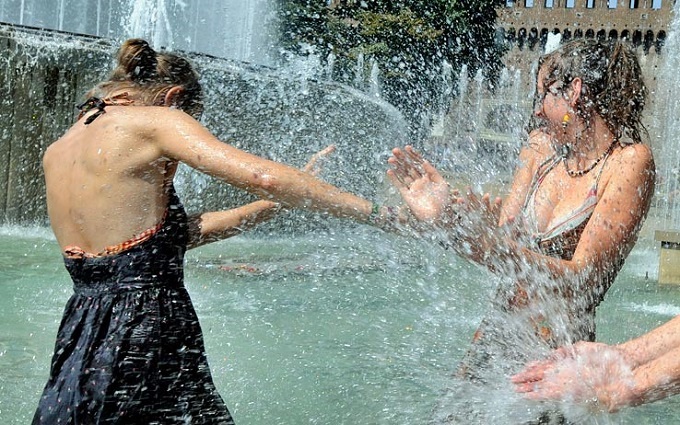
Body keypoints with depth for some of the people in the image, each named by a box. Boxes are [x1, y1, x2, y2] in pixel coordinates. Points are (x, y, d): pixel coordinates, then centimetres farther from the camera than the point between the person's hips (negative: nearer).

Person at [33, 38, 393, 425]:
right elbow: (262, 177, -19)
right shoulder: (152, 121, -6)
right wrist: (378, 214, -11)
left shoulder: (55, 154, 16)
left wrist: (273, 204, 20)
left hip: (76, 349, 8)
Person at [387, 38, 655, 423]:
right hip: (494, 338, 6)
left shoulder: (629, 160, -12)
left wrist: (484, 242, -34)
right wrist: (445, 214, -14)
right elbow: (504, 242, 4)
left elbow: (583, 280, -21)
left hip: (554, 358, -6)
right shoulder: (542, 146, 8)